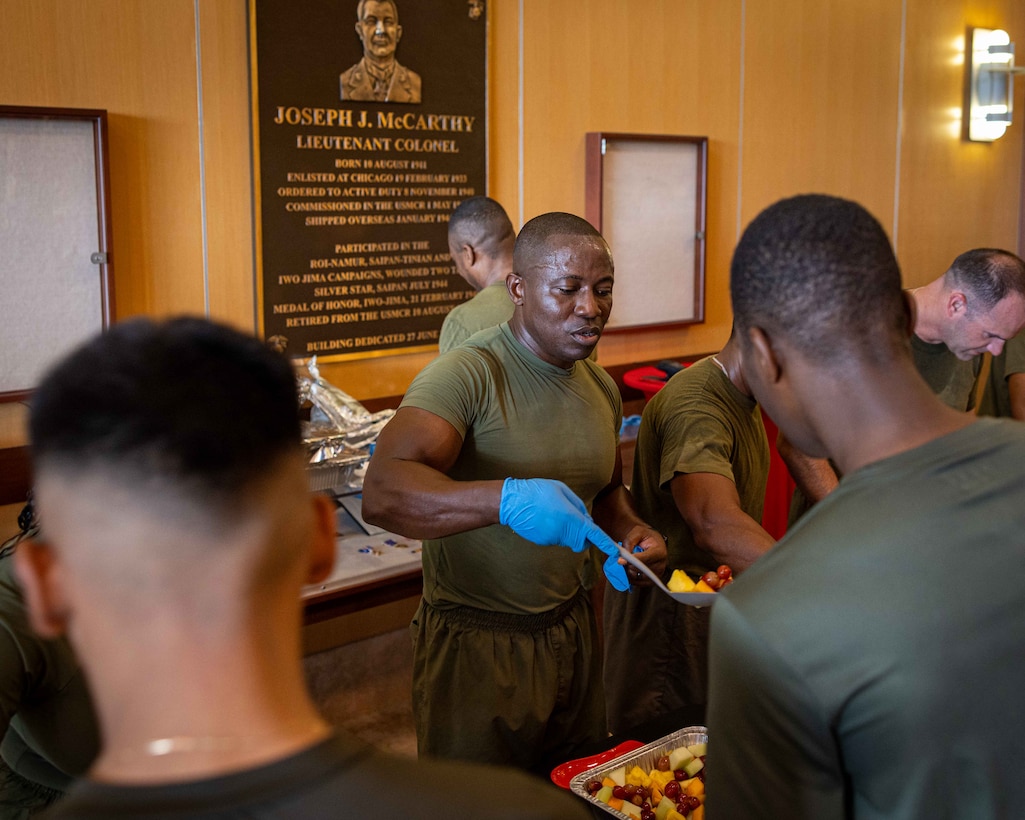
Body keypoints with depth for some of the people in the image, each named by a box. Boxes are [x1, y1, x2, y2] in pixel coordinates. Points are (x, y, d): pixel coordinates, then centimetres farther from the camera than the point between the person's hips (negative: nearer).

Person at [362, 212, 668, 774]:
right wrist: (506, 498, -48)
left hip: (573, 634, 7)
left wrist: (630, 533, -2)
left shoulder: (601, 389, 4)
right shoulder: (466, 375, -20)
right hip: (476, 648, -6)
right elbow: (382, 494, -34)